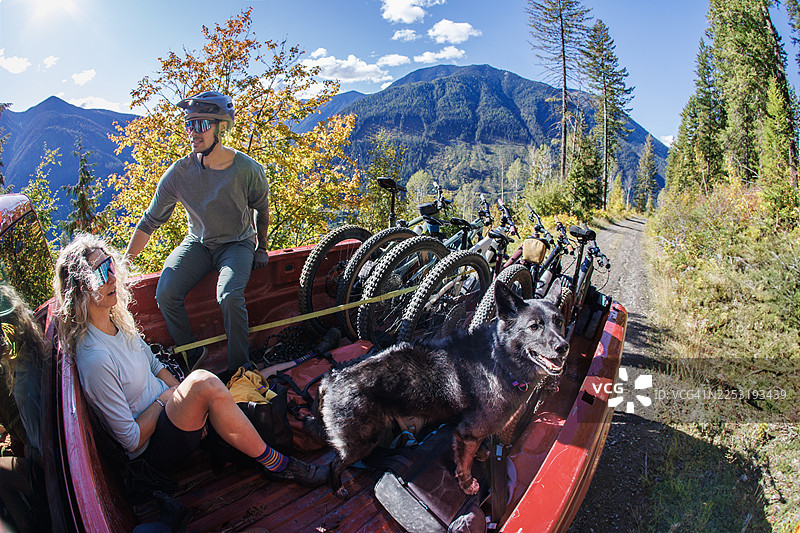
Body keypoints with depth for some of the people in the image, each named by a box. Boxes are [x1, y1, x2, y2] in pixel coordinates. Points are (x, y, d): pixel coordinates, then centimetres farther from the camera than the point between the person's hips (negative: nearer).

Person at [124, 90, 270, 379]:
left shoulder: (248, 170, -17)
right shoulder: (179, 172, -13)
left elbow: (262, 209, 3)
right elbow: (149, 222, -4)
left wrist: (261, 247, 7)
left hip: (237, 244, -2)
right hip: (197, 243, 3)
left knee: (229, 296, -29)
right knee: (165, 294, -20)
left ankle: (239, 366, -7)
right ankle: (192, 355, 5)